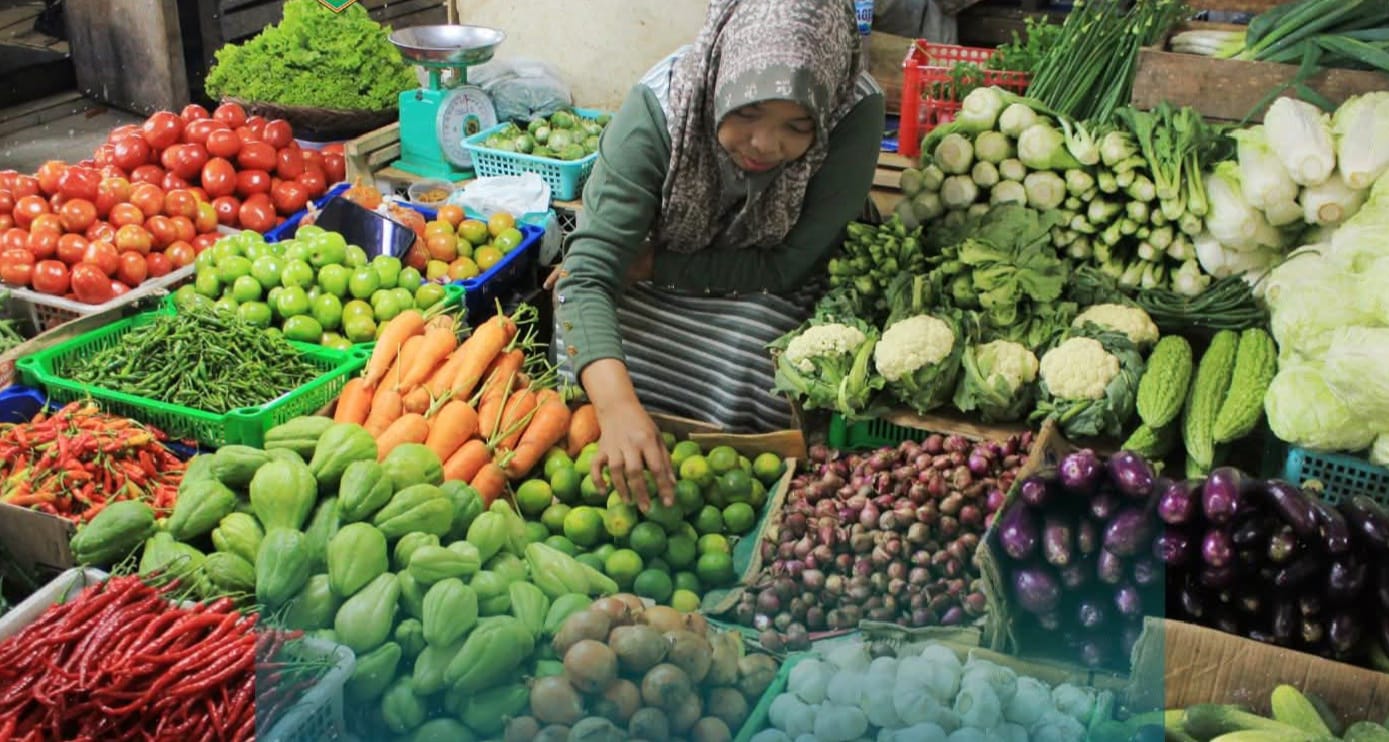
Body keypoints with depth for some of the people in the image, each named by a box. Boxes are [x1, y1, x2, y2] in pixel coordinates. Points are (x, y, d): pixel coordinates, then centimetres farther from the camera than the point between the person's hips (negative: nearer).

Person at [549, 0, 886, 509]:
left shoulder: (855, 114, -30)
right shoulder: (657, 109, -31)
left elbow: (786, 268, -24)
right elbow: (590, 272, -37)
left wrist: (652, 264, -27)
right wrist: (618, 405, -53)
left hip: (763, 292, 0)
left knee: (745, 355, -27)